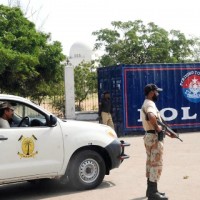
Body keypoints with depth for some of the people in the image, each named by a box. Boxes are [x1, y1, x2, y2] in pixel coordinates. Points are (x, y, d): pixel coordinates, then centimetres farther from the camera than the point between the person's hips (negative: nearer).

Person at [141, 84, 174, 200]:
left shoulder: (146, 104, 17)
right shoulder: (150, 104, -16)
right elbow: (151, 117, -41)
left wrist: (167, 133, 23)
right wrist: (157, 128, -25)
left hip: (150, 136, 10)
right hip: (155, 137, -10)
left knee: (151, 163, 15)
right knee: (156, 164, -5)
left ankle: (151, 190, 24)